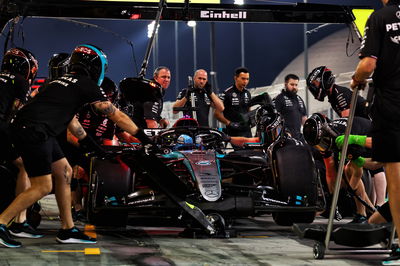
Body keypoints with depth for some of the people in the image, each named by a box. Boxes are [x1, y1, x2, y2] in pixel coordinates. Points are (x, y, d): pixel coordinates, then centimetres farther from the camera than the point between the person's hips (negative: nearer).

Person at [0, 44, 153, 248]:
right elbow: (117, 116, 2)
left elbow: (70, 119, 37)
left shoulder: (63, 82, 24)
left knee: (64, 172, 14)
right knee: (42, 188, -5)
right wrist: (143, 137, 10)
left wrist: (87, 141, 47)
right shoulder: (87, 85, -1)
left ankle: (68, 230, 18)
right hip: (34, 133, -10)